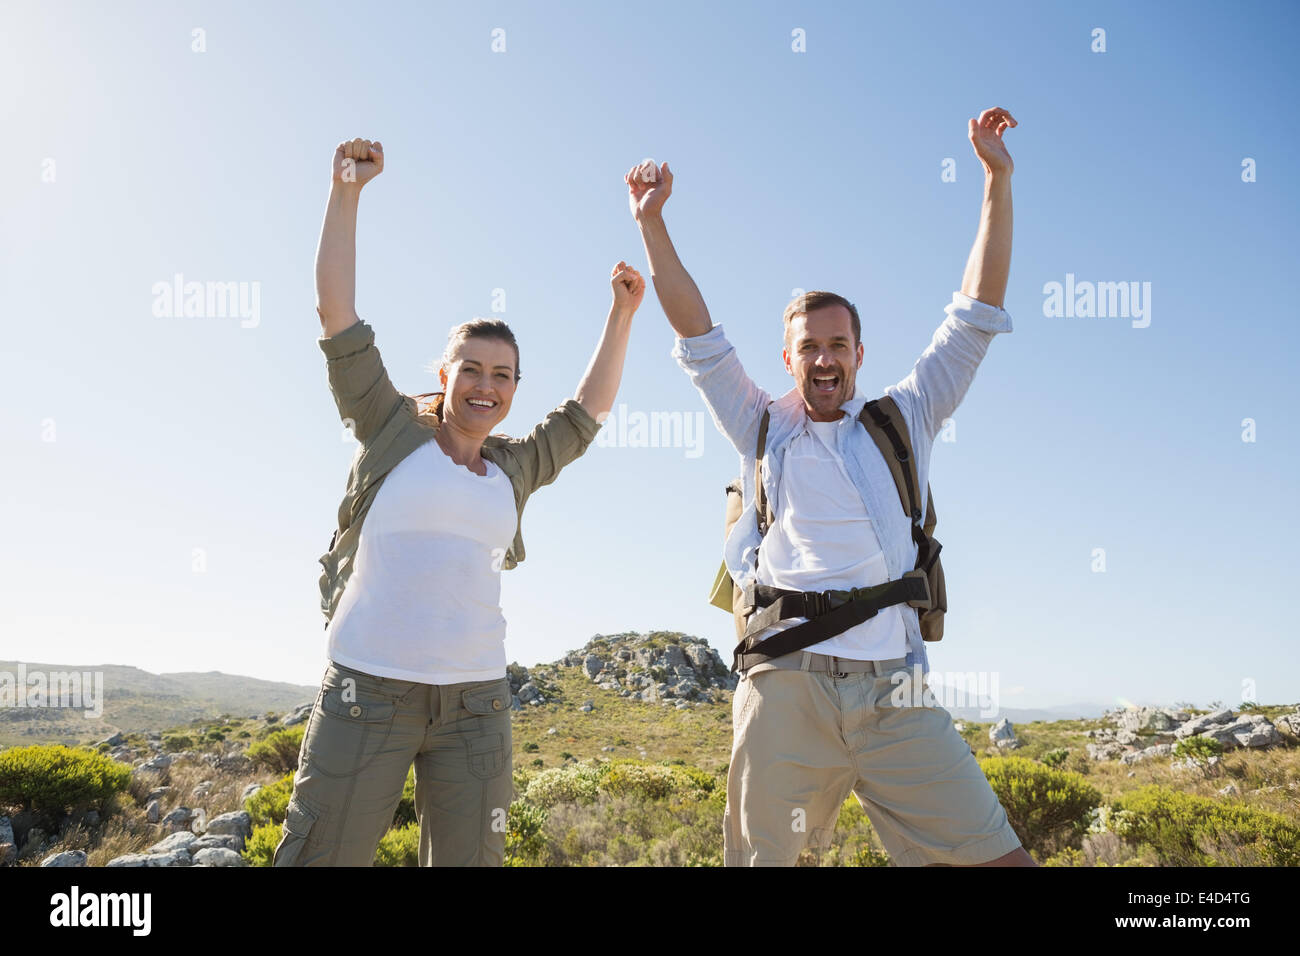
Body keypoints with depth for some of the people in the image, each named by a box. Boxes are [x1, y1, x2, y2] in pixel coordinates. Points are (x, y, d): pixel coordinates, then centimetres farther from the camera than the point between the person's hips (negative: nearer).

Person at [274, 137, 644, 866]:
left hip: (476, 699, 4)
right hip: (368, 690, -3)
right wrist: (347, 193, -6)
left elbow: (586, 412, 25)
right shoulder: (392, 432, 3)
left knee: (470, 860, 7)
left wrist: (622, 315, 24)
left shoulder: (516, 469, 12)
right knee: (320, 856, 0)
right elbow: (337, 312, -1)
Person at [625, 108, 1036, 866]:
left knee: (998, 856, -3)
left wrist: (998, 180, 8)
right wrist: (652, 223, 8)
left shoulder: (904, 420, 14)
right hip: (786, 688, 0)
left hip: (896, 693, 1)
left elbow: (977, 315, 11)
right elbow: (698, 334, 11)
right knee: (760, 861, 5)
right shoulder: (764, 428, 14)